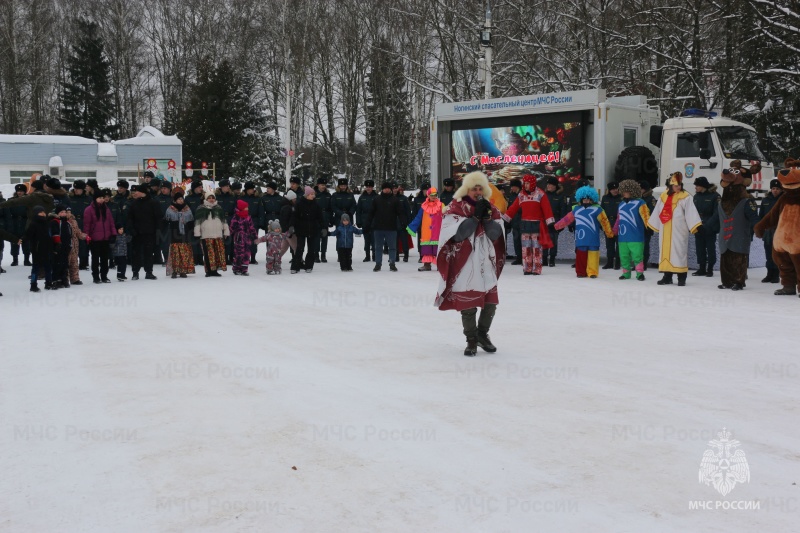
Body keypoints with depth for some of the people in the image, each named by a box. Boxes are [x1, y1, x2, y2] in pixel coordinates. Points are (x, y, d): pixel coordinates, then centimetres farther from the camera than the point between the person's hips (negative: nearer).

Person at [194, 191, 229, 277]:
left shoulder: (219, 208, 15)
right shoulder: (201, 209, 5)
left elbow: (224, 221, 19)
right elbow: (197, 221, 3)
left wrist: (226, 232, 15)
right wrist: (197, 233, -3)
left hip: (218, 234, 3)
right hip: (206, 235, -3)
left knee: (219, 253, -1)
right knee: (209, 254, -6)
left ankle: (214, 270, 5)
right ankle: (209, 270, -3)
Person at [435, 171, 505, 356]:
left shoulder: (490, 209, 11)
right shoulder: (456, 208, -4)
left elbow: (496, 234, 1)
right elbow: (458, 233, -16)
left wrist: (487, 216, -13)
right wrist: (476, 216, -19)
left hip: (487, 264, 5)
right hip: (464, 265, -5)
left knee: (491, 302, 8)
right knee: (468, 305, -1)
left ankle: (482, 334, 30)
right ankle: (471, 341, 17)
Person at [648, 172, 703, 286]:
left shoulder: (685, 197, -4)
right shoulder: (663, 196, 8)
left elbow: (691, 213, -11)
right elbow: (657, 213, 16)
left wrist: (694, 226, -20)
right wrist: (653, 225, 19)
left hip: (679, 232, -4)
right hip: (665, 232, 5)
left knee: (679, 252, -4)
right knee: (665, 251, 8)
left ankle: (681, 278, 2)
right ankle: (667, 276, 17)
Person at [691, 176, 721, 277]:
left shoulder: (714, 196, -9)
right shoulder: (696, 196, 11)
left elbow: (717, 212, -13)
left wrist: (712, 225, -19)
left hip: (710, 228, -6)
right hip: (698, 227, 6)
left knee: (710, 248, 3)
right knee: (700, 248, 10)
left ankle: (710, 269, 10)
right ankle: (702, 268, 18)